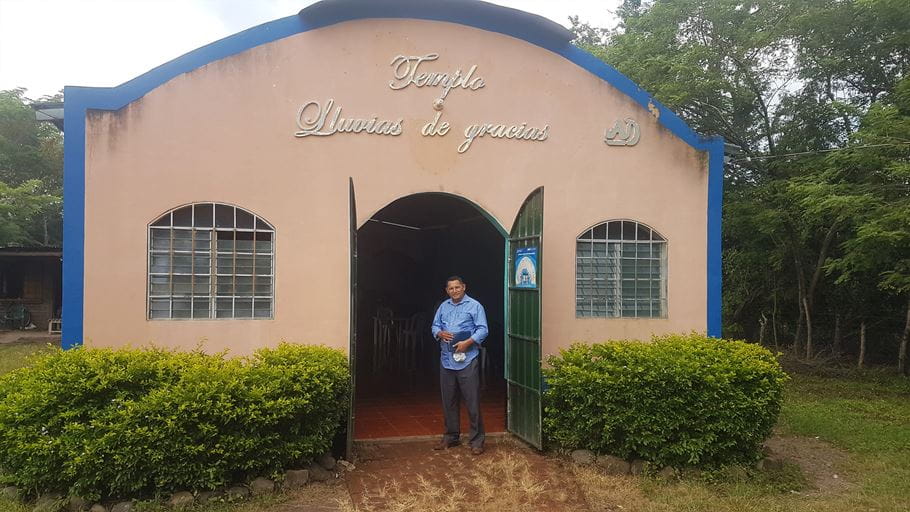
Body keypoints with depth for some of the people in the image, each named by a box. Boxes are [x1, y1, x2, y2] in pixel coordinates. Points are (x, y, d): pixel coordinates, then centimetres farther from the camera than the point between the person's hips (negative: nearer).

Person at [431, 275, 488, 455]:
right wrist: (440, 334, -5)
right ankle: (451, 436, 25)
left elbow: (483, 330, -7)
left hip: (467, 360, -5)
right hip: (446, 360, 5)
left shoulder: (474, 306, -2)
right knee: (448, 400, 12)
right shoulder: (443, 306, 14)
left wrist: (467, 342, -19)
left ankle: (476, 440, 5)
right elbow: (435, 326, 17)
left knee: (472, 401, -4)